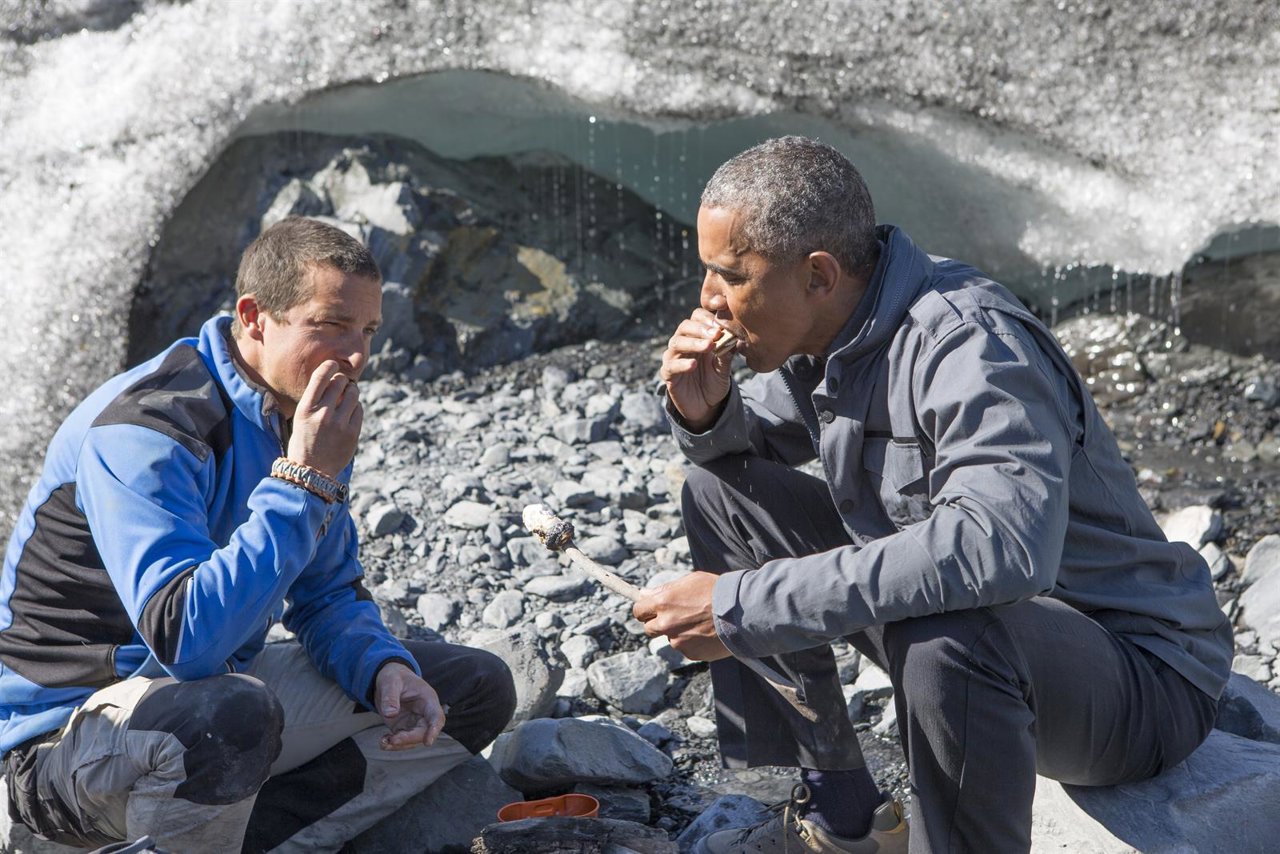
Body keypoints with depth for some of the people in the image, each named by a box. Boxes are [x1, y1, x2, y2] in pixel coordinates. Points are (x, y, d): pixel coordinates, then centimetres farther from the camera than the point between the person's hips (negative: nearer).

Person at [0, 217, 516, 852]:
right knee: (232, 713, -42)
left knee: (474, 689, 3)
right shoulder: (148, 429, -24)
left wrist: (385, 667, -12)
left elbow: (328, 593, 10)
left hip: (216, 685, 8)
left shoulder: (307, 419, 2)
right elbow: (187, 638, -35)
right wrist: (305, 480, -30)